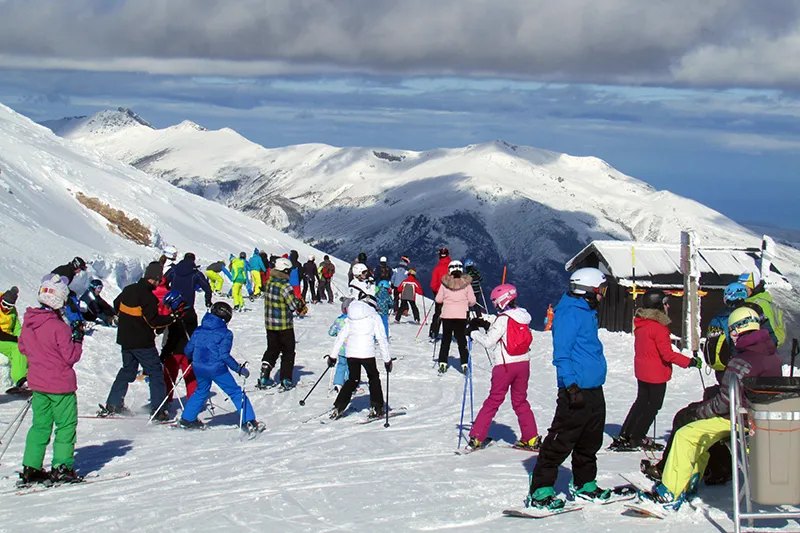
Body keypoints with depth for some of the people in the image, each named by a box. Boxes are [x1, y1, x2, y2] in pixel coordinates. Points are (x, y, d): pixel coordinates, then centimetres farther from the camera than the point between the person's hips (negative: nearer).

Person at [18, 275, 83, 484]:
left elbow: (23, 347, 14)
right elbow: (71, 356, -17)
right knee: (66, 425, 5)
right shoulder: (59, 327, -21)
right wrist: (77, 340, -3)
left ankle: (31, 468, 12)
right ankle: (62, 468, 4)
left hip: (37, 382, 7)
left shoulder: (28, 323, -1)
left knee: (40, 424, 14)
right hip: (61, 385, -7)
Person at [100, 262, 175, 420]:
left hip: (125, 340, 8)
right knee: (156, 373, 2)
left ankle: (112, 406, 20)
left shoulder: (128, 290, 4)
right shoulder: (148, 296, -20)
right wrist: (171, 318, -7)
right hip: (143, 342, -8)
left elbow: (117, 306, 19)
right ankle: (157, 410, -2)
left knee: (127, 370, 22)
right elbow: (153, 321, -20)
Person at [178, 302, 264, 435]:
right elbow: (224, 355, -16)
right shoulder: (225, 334, -7)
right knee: (236, 393, 4)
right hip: (217, 368, -5)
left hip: (199, 368, 5)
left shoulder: (199, 331, 7)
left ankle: (187, 419, 30)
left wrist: (194, 360, 31)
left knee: (201, 391, 28)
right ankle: (249, 422, -1)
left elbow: (188, 350, 9)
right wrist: (239, 369, -10)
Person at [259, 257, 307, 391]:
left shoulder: (269, 283, 1)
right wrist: (301, 304, 2)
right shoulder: (285, 286, -23)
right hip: (284, 325, -6)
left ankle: (264, 378, 12)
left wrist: (300, 306, 6)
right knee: (288, 352, 9)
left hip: (270, 323, 6)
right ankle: (286, 380, 10)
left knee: (272, 350, 18)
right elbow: (294, 305, -21)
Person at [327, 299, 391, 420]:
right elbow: (382, 339, -1)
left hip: (351, 353, 4)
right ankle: (376, 408, 13)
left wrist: (332, 356, 18)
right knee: (374, 378, 17)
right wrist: (387, 360, 2)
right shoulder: (374, 317, 2)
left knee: (353, 380, 19)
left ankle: (338, 408, 11)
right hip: (367, 353, -4)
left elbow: (340, 337, 12)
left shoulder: (350, 318, 13)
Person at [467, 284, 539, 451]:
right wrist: (488, 326, 16)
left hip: (505, 365, -6)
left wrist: (474, 333, 0)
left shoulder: (503, 319, -14)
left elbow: (489, 342, -13)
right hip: (523, 363, 6)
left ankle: (476, 437, 2)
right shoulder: (523, 316, 8)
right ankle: (531, 438, 11)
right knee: (520, 401, 16)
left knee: (493, 401, 0)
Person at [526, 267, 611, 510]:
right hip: (577, 391, -10)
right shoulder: (570, 313, -13)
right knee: (560, 442, -7)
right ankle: (540, 491, -4)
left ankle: (585, 485, 32)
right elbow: (561, 353, -19)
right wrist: (571, 385, -24)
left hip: (593, 390, 10)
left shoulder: (588, 312, 18)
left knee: (590, 442, 18)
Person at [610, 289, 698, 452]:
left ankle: (624, 436, 20)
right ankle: (637, 439, 9)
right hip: (656, 374, -8)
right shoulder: (658, 327, -23)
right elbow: (667, 353, -23)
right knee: (653, 405, 6)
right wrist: (690, 362, -19)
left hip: (642, 371, 8)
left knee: (642, 402, 20)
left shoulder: (640, 324, 4)